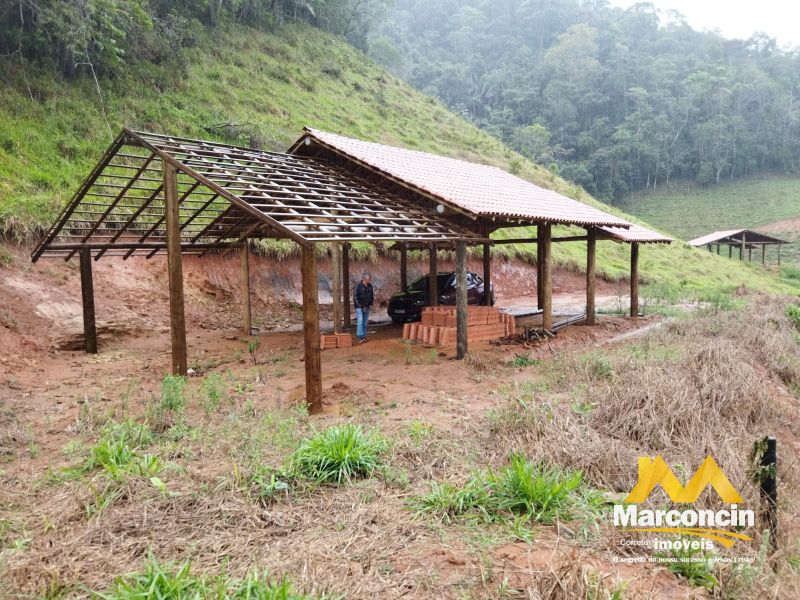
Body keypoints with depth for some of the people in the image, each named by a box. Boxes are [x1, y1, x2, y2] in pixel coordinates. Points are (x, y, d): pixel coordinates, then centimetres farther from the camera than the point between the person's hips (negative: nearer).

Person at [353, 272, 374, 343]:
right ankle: (360, 337, -20)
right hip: (359, 307, -6)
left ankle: (364, 337, 11)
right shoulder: (359, 286, -9)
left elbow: (372, 296, 21)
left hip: (367, 307, 6)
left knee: (365, 323, 7)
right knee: (360, 322, -15)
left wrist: (370, 304, 8)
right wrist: (360, 305, -14)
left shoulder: (370, 286, 10)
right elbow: (355, 296, -11)